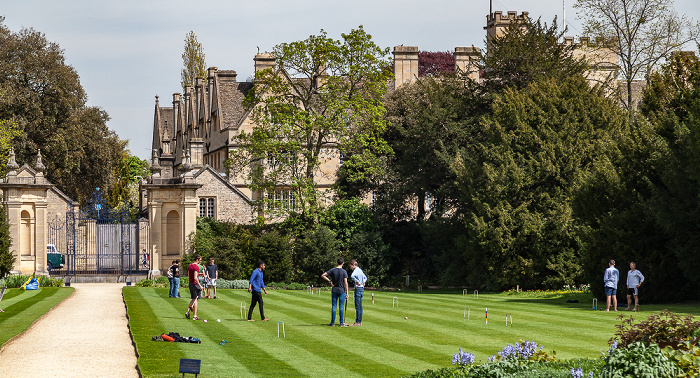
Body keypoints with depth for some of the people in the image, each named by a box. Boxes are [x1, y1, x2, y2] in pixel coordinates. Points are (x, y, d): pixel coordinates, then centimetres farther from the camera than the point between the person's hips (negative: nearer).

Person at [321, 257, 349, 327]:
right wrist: (347, 293, -5)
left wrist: (330, 281, 1)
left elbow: (323, 275, -3)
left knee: (334, 306, 6)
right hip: (342, 291, -2)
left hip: (334, 290, 2)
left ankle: (332, 322, 7)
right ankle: (342, 323, 1)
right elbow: (345, 283, -9)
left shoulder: (333, 270, -1)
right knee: (341, 307, 1)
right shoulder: (344, 272, -8)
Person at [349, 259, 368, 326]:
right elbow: (365, 277, 34)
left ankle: (358, 322, -7)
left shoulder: (356, 270, -13)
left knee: (358, 306, -7)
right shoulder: (360, 270, 17)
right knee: (359, 306, 12)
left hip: (358, 289, -10)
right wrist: (364, 282, 15)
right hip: (361, 289, 10)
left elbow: (352, 276, -35)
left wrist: (357, 281, -23)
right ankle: (359, 321, 15)